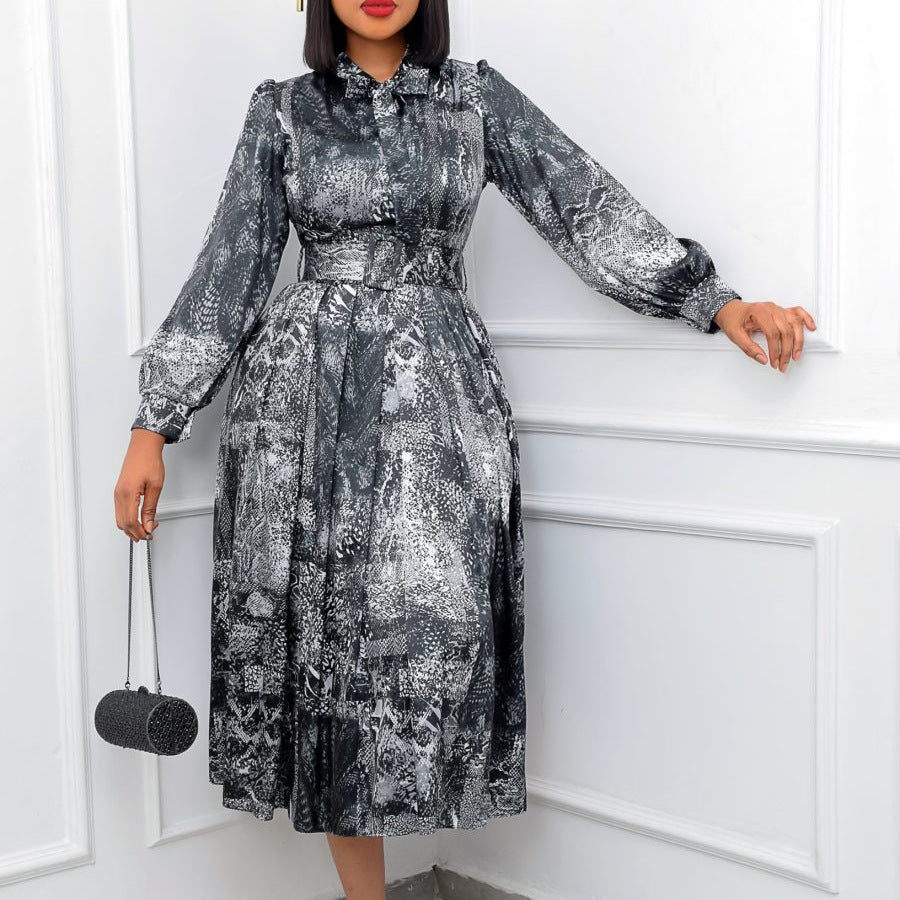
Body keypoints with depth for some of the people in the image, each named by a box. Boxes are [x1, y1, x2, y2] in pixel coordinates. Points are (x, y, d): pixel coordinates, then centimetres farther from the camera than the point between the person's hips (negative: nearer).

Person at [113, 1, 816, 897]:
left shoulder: (477, 96, 8)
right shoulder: (283, 110, 8)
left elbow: (587, 207, 5)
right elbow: (228, 268, 7)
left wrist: (714, 300, -3)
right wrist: (155, 423, 3)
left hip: (434, 395, 0)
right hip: (301, 397, 0)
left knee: (435, 621, -11)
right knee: (316, 628, 0)